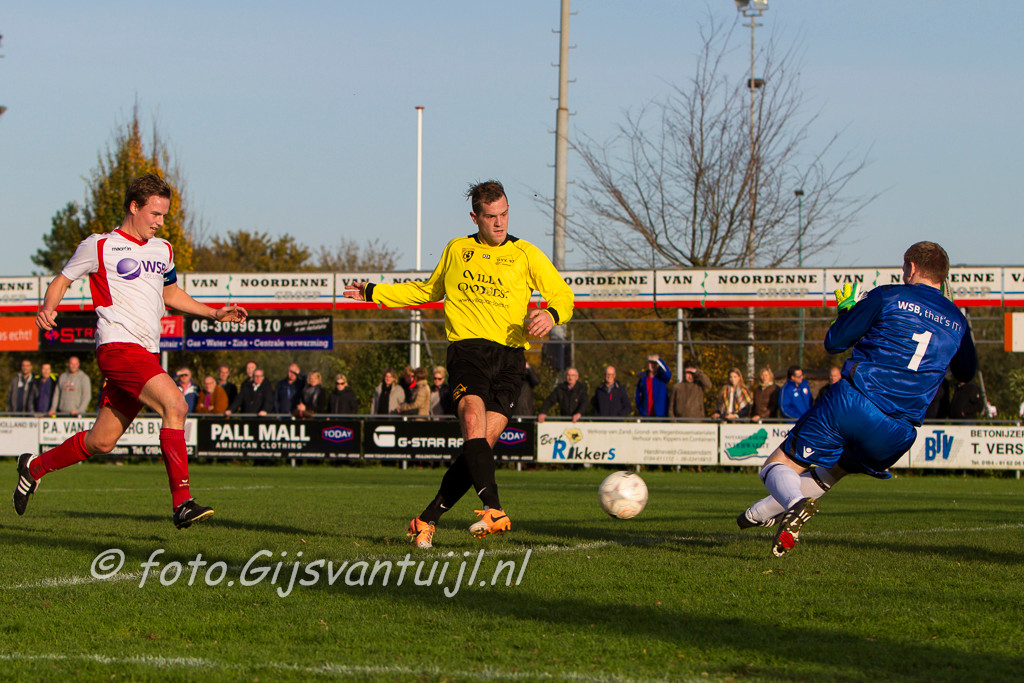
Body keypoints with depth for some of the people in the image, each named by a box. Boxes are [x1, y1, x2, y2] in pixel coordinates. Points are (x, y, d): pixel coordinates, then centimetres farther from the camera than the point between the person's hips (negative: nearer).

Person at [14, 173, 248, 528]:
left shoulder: (163, 250, 19)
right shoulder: (99, 246, 0)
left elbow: (170, 292, 35)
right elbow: (62, 280, 7)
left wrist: (214, 313, 25)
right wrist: (48, 309, -13)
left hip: (147, 353, 8)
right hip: (117, 346, -8)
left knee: (102, 441, 9)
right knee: (175, 404, -26)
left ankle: (35, 466, 32)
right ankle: (182, 502, -28)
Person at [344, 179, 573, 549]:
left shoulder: (525, 253, 11)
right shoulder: (456, 250, 17)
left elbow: (563, 296, 9)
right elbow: (429, 290, 34)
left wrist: (550, 314, -14)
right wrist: (374, 293, 32)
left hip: (509, 355, 0)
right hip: (467, 348, 0)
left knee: (482, 444, -11)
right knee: (473, 421, -28)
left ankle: (427, 521, 0)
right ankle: (494, 510, -38)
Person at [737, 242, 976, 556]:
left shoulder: (888, 297, 0)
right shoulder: (958, 321, 12)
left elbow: (834, 342, 4)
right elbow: (966, 373, 30)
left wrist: (845, 310, 23)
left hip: (851, 402, -4)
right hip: (897, 433, 5)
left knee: (778, 466, 2)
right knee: (833, 470, 32)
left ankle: (795, 504, -30)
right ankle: (764, 512, 30)